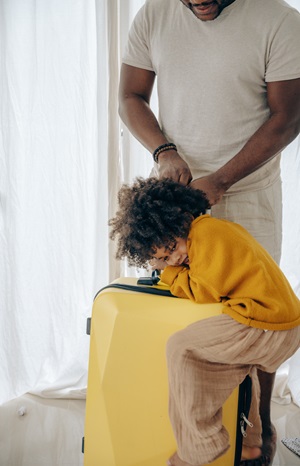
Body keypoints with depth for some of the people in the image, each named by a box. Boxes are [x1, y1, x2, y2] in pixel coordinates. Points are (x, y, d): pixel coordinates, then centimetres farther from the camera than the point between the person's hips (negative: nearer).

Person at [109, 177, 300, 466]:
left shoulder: (206, 232, -11)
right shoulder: (214, 230, 20)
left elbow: (205, 292, -9)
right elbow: (204, 281, 28)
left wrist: (172, 275, 4)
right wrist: (176, 273, 15)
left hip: (268, 327, -11)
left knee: (180, 346, -8)